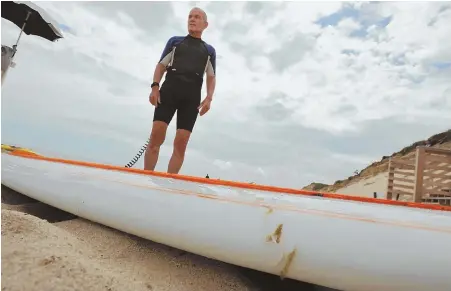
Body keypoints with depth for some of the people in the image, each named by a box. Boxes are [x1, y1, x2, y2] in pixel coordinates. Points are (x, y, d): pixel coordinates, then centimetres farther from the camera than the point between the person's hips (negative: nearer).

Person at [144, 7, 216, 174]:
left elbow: (211, 77, 18)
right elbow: (161, 65, 15)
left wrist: (209, 98, 0)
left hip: (192, 97, 1)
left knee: (181, 143, -8)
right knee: (156, 136, -13)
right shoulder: (174, 41, 22)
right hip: (169, 90, 0)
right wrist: (155, 86, -2)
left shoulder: (209, 50, 23)